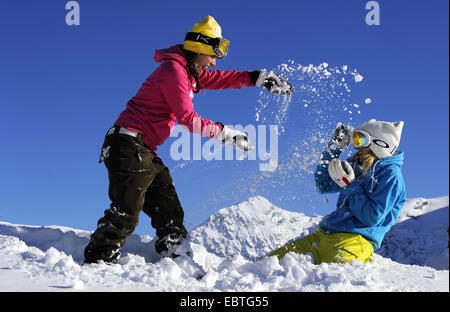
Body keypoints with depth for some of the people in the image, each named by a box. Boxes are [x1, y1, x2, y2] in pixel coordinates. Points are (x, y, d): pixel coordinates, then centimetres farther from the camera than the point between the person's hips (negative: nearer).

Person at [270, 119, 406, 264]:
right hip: (325, 234, 8)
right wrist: (334, 148, 22)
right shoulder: (357, 167, 19)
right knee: (275, 258, -6)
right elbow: (324, 185, 30)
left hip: (356, 239, -8)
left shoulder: (390, 174, -4)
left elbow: (372, 217, -12)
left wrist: (350, 185, -12)